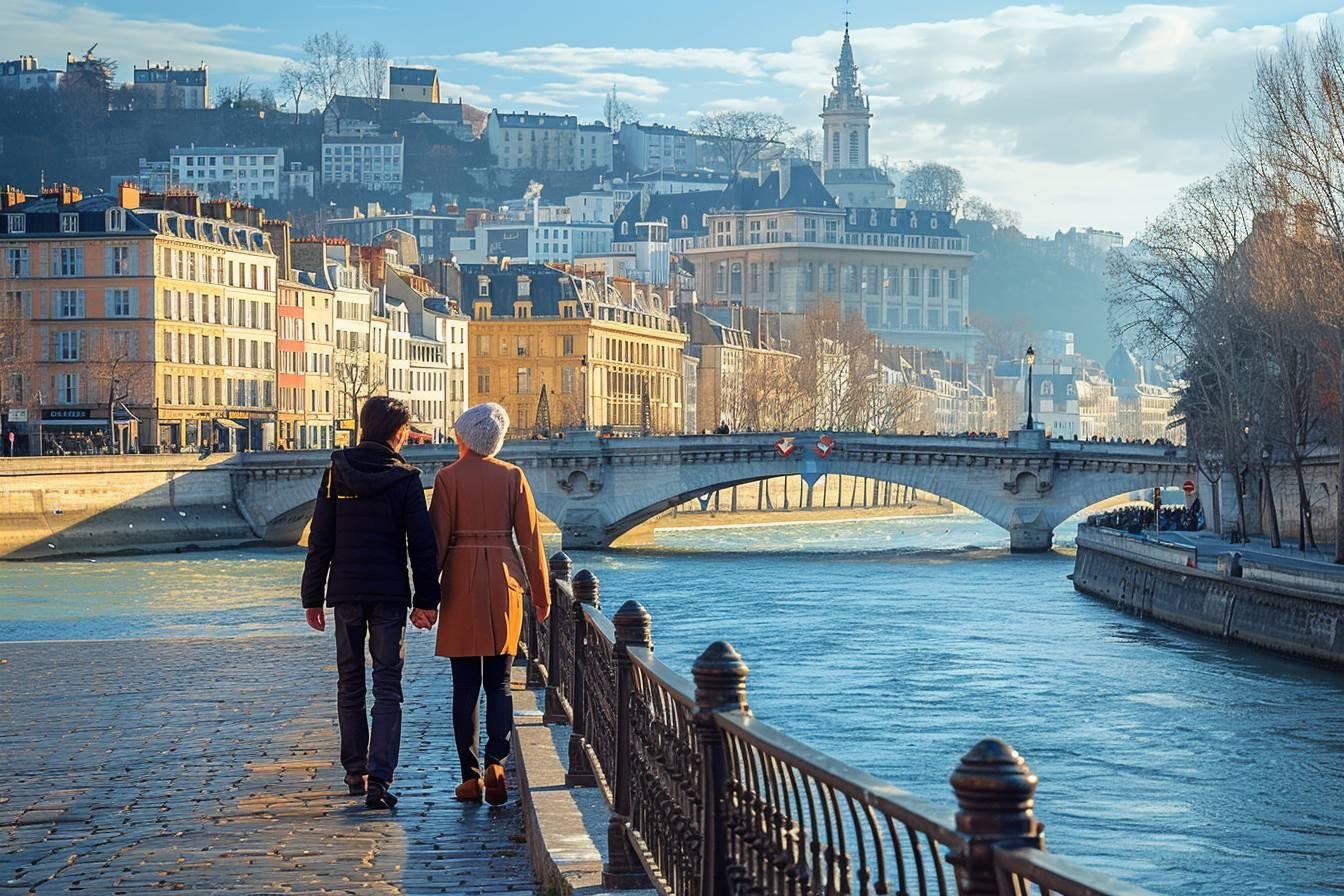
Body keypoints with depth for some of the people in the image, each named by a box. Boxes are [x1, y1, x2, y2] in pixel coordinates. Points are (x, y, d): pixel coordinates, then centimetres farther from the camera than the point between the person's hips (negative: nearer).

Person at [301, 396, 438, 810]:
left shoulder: (336, 473, 2)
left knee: (350, 684, 15)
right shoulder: (405, 479, -5)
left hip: (345, 593, 3)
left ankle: (355, 771, 21)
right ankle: (379, 779, -14)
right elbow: (422, 544, -6)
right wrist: (427, 599, 1)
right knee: (388, 688, -2)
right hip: (390, 596, -3)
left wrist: (313, 597, 8)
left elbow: (320, 542, 3)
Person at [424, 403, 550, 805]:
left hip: (461, 580, -1)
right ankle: (496, 762, -10)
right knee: (499, 682, 8)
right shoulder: (512, 476, 3)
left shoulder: (448, 477, -3)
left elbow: (437, 540, -5)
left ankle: (470, 776, 4)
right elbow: (530, 539, 3)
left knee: (466, 685, 5)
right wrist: (541, 594, 11)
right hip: (504, 583, 2)